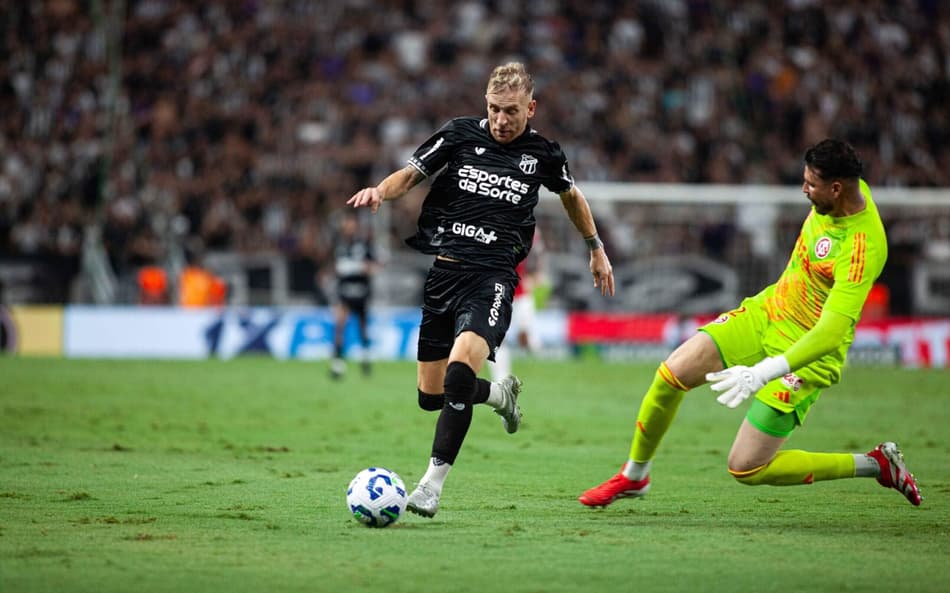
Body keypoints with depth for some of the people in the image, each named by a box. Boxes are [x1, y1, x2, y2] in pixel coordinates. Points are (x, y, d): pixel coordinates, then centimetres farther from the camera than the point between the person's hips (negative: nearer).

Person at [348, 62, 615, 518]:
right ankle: (501, 393, 39)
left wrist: (596, 249, 32)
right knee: (430, 395, 6)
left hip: (490, 277, -3)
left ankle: (432, 484, -20)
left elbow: (571, 195, 26)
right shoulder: (459, 134, 4)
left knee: (459, 373, -27)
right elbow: (410, 175, 4)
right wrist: (381, 191, -18)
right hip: (437, 270, 3)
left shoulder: (542, 153, 7)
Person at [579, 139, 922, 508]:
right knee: (673, 372, -7)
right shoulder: (851, 189, -7)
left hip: (807, 355, -8)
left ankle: (875, 464, 7)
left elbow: (832, 332, -38)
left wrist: (765, 373, -45)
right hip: (766, 312, 8)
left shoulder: (862, 248, -32)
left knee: (746, 469, -7)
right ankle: (634, 476, 16)